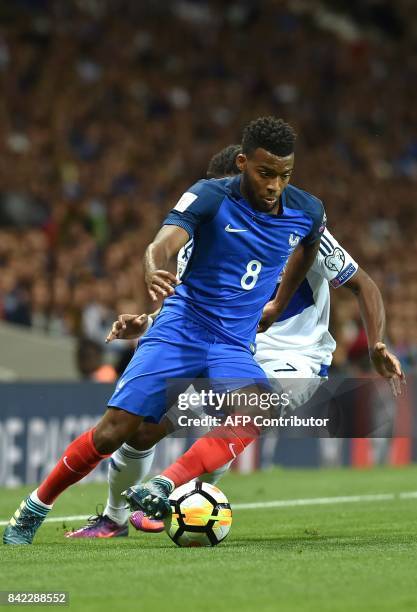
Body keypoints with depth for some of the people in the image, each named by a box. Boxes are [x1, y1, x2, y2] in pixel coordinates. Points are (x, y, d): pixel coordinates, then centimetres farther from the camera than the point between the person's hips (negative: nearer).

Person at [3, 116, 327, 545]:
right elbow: (164, 242, -29)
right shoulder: (211, 196, -13)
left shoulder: (307, 212, -1)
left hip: (234, 345, 3)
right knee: (112, 432, -8)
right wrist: (153, 270, -52)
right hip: (181, 328, -3)